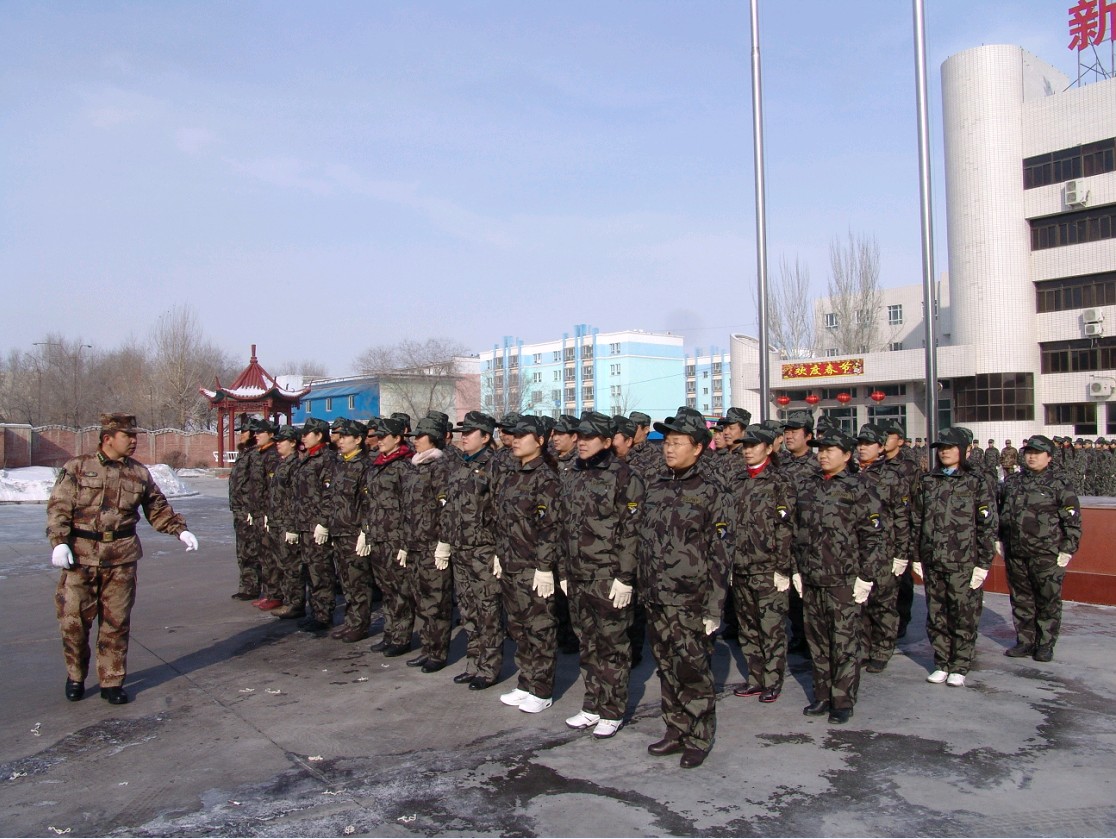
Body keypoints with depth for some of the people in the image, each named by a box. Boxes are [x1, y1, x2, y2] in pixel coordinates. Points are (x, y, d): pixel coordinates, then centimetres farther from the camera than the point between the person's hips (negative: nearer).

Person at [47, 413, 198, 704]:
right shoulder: (77, 468, 2)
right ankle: (76, 676, 27)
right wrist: (59, 542, -13)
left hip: (122, 558, 2)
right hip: (80, 555, -2)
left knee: (116, 623, 6)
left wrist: (180, 530, 3)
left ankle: (112, 682, 18)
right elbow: (58, 507, -2)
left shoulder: (139, 473, 9)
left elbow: (158, 509, 15)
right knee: (73, 620, 4)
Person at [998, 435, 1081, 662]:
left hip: (1048, 556, -4)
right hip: (1015, 555, 4)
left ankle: (1045, 645, 17)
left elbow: (1073, 520, -4)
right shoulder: (1011, 483, 10)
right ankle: (1024, 641, 23)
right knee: (1021, 600, 12)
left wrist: (1067, 550, -9)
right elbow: (1000, 513, 19)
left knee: (1048, 601, 4)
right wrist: (1001, 541, 14)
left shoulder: (1059, 485, -3)